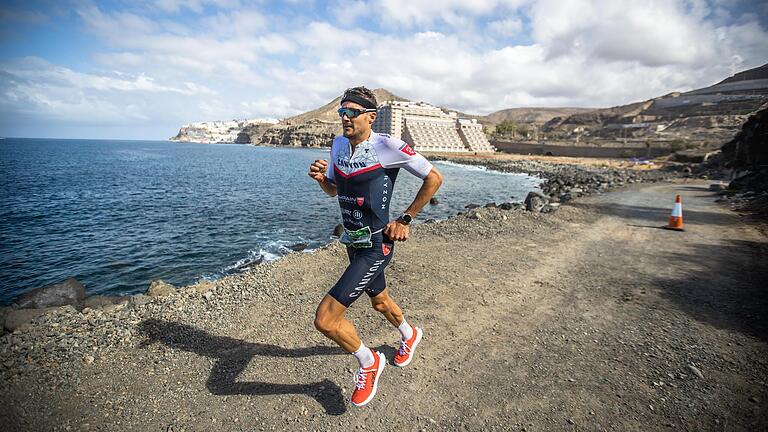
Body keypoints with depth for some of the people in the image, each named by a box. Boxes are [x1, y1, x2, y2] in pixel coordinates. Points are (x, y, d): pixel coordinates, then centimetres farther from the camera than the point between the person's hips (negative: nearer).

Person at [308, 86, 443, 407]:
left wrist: (405, 220, -10)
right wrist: (321, 178, -7)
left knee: (325, 318, -13)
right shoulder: (338, 144, 4)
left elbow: (434, 178, -10)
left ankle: (369, 363, 16)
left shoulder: (386, 146, -17)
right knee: (379, 300, 28)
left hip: (376, 246, -8)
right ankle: (409, 335, 60)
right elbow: (333, 191, 16)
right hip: (353, 241, 8)